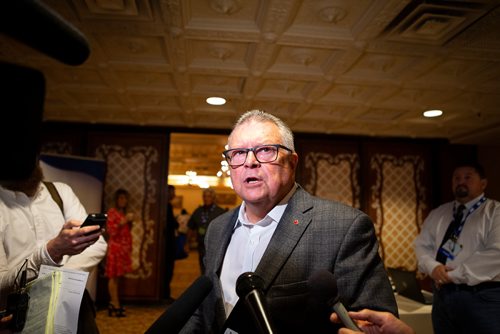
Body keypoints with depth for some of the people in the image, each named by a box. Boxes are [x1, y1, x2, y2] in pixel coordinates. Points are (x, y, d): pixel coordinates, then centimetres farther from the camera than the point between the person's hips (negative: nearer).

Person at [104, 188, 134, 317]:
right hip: (115, 246, -8)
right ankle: (116, 305, -3)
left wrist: (130, 222, 10)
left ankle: (113, 303, 15)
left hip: (124, 247, 8)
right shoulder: (112, 211, -5)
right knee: (114, 276, -5)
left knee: (118, 275, 9)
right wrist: (124, 221, -18)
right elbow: (111, 230, -14)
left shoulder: (125, 212, 18)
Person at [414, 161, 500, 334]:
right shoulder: (438, 213, 12)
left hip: (482, 297, -4)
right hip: (442, 294, 5)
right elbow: (422, 245, 10)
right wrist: (433, 267, -11)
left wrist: (454, 274, -16)